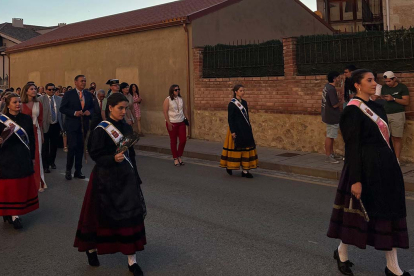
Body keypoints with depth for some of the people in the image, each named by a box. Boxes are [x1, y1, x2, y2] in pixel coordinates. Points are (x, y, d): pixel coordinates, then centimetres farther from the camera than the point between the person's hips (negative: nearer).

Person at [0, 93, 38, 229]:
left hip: (24, 157, 3)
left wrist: (32, 156, 7)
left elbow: (31, 139, 8)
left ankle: (14, 214, 15)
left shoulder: (27, 119, 4)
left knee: (22, 186, 5)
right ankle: (12, 214, 5)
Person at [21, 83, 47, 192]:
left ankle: (38, 183, 9)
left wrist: (42, 134, 12)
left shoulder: (39, 104, 7)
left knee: (37, 155, 2)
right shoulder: (21, 104, -3)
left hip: (36, 131, 2)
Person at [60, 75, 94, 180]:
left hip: (84, 125, 4)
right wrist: (74, 113, -17)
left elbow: (92, 107, 17)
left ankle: (78, 171, 18)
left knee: (80, 148, 8)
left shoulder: (88, 95, 10)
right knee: (72, 147, -9)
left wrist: (89, 111, -5)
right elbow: (62, 108, -5)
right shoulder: (68, 94, -3)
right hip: (72, 124, -4)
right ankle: (68, 170, 7)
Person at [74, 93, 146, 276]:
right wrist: (113, 159, -30)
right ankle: (91, 248, 36)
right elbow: (95, 155, -13)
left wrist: (135, 176, 11)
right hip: (106, 178, -5)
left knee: (131, 215, 0)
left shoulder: (126, 128, 6)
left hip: (126, 177, 5)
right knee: (101, 215, 8)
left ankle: (132, 260, 7)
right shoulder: (101, 130, -11)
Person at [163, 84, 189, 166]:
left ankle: (179, 156, 21)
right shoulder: (168, 100, -7)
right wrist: (169, 123, -15)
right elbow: (165, 112, -10)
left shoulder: (181, 99, 8)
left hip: (181, 122, 5)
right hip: (172, 123, -5)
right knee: (173, 141, 4)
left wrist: (187, 118, 8)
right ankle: (175, 159, 14)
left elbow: (184, 109, 16)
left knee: (183, 140, 1)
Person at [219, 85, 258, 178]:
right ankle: (229, 166, 21)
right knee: (235, 148, 1)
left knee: (245, 148, 4)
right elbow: (230, 119, -11)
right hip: (237, 129, -7)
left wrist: (250, 128, 14)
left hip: (245, 130, 7)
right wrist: (232, 131, -15)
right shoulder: (232, 104, -10)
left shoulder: (244, 102, 11)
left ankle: (245, 170, 8)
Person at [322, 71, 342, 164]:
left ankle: (331, 154, 28)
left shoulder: (327, 87, 8)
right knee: (330, 136, -4)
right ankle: (328, 157, 2)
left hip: (328, 114, 10)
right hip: (332, 117, -10)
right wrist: (342, 101, -6)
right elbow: (335, 105, -23)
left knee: (331, 136, 18)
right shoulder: (331, 89, -23)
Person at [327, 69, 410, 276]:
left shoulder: (377, 108, 11)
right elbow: (352, 148, -17)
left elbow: (386, 140, 15)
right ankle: (341, 252, 29)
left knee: (389, 214, 9)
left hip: (385, 168, 8)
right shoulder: (352, 111, -14)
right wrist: (356, 179, -19)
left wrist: (393, 167, 15)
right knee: (359, 213, 6)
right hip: (365, 169, -8)